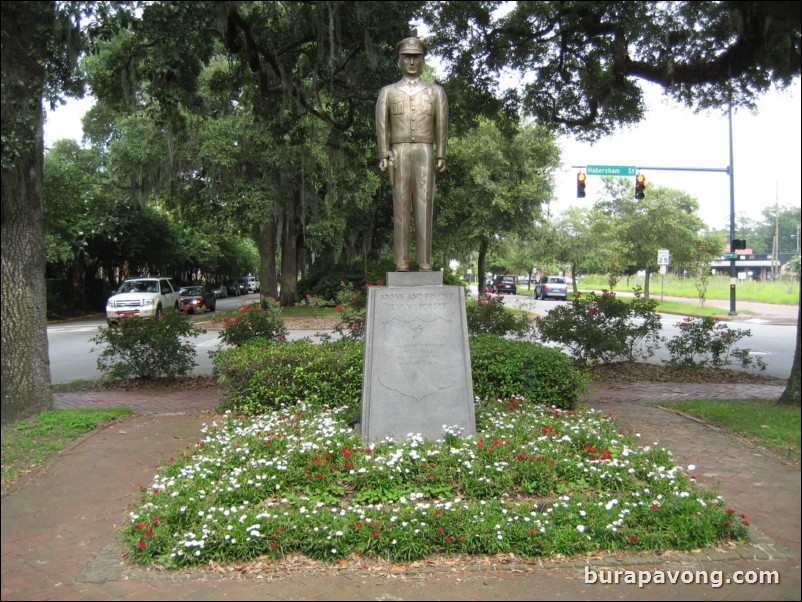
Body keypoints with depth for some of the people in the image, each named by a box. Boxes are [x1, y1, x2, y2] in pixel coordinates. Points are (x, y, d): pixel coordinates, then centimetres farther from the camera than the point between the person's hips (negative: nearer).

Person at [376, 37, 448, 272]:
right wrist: (384, 156, -7)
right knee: (400, 206, -6)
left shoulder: (436, 92, 16)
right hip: (399, 153, 0)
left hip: (425, 153, 0)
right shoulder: (388, 92, 15)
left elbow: (442, 126, 8)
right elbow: (381, 125, 6)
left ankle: (425, 262, -9)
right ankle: (401, 263, -7)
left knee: (424, 206, -7)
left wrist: (441, 156, -4)